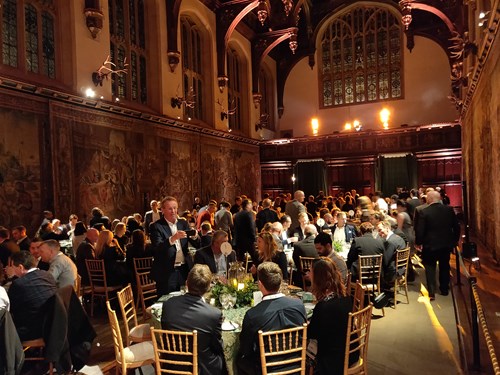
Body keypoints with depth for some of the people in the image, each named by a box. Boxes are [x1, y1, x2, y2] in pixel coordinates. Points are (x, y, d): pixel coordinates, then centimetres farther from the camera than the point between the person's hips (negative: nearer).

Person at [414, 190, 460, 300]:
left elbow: (419, 230, -17)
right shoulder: (449, 209, -5)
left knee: (430, 268, 9)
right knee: (445, 267, 20)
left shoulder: (423, 212, -18)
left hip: (430, 245, -4)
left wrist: (418, 243, -1)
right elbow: (456, 226, 1)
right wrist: (455, 240, 16)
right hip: (447, 244, 4)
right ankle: (444, 289, 32)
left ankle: (431, 292, 6)